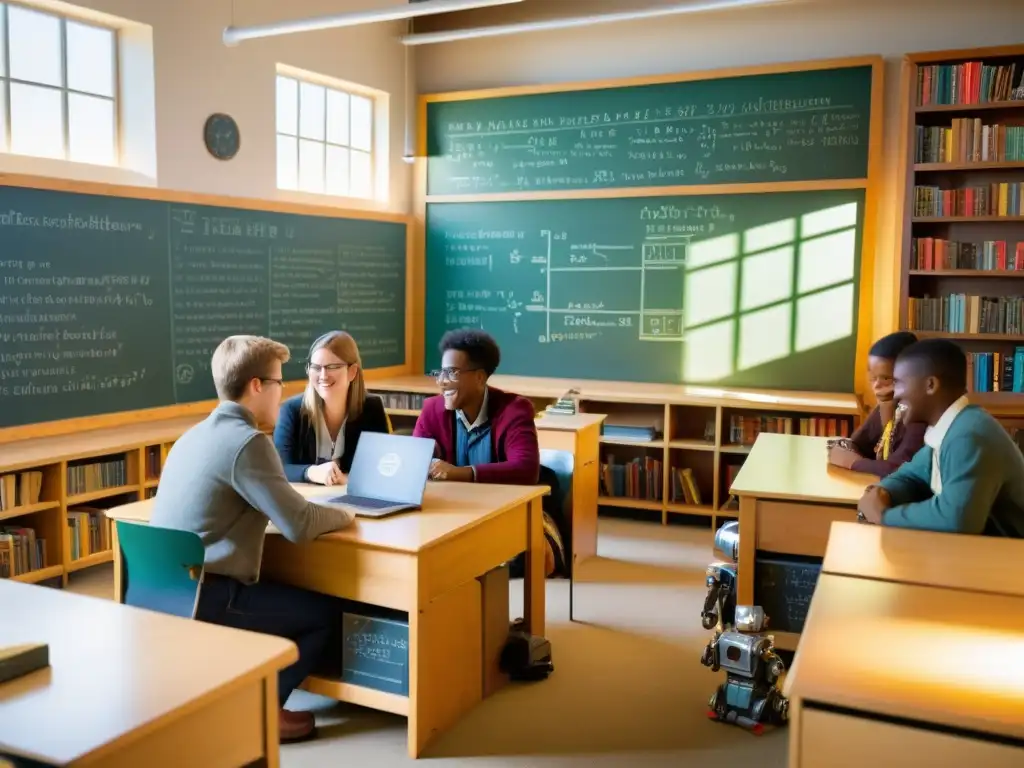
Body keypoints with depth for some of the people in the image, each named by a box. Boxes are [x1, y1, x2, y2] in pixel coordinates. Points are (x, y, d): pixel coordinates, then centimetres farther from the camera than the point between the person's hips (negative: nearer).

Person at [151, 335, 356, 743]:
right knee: (329, 613, 3)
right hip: (202, 597, -9)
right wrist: (342, 515, -1)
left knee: (298, 597, 25)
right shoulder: (247, 441, -17)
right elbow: (299, 525, -21)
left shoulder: (196, 434, 12)